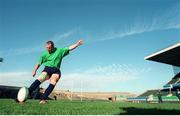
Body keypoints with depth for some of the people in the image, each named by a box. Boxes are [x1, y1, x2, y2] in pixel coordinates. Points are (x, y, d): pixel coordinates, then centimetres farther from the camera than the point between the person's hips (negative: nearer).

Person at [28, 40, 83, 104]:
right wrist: (34, 71, 7)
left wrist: (77, 44, -2)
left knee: (53, 83, -26)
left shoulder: (59, 51, 9)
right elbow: (39, 63, 16)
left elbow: (70, 48, 8)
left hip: (56, 70, -1)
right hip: (47, 69, 1)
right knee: (40, 79, -27)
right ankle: (28, 92, -33)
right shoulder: (44, 54, 11)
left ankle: (43, 99, -32)